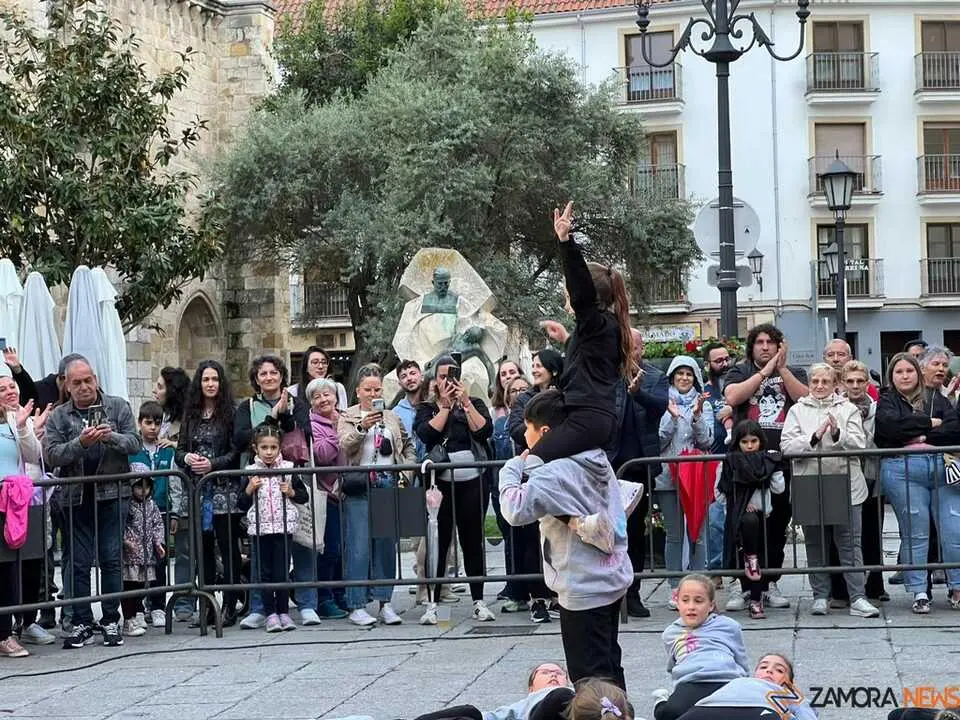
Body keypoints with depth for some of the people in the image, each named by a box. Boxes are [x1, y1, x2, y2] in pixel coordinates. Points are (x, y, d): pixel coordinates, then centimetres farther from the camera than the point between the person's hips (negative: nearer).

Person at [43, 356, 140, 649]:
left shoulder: (118, 407, 8)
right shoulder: (59, 416, 7)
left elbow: (135, 443, 0)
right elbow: (51, 455, -5)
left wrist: (112, 437, -19)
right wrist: (80, 443, -19)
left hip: (112, 495, -1)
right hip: (75, 498, 1)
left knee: (111, 559, 1)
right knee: (78, 562, 2)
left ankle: (111, 621, 9)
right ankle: (81, 623, 8)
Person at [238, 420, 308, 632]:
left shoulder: (288, 469, 3)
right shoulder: (251, 472, 3)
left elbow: (303, 496, 10)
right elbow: (242, 505, 6)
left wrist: (291, 492, -8)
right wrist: (249, 490, -11)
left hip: (283, 527, 0)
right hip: (260, 528, 0)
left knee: (282, 571, 1)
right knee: (265, 572, 4)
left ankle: (283, 612, 10)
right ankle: (270, 613, 8)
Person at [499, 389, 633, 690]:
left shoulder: (555, 473, -21)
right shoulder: (597, 460, 6)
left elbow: (516, 509, -32)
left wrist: (511, 470, -15)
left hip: (583, 589, -9)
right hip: (612, 578, 9)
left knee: (590, 677, -3)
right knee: (609, 667, 21)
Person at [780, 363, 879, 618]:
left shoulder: (848, 409, 9)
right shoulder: (798, 411, 10)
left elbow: (860, 444, -2)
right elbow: (787, 446, -3)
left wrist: (838, 434, -19)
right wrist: (814, 437, -15)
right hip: (809, 487, 1)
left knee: (849, 543, -3)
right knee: (815, 544, 6)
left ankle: (857, 598, -5)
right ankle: (820, 596, 15)